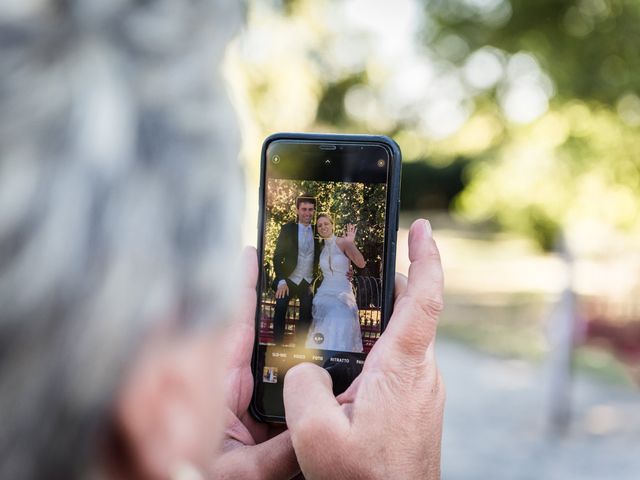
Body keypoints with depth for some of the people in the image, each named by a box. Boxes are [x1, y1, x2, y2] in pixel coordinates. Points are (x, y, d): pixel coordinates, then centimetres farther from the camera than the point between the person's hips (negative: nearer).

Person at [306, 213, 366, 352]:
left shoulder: (343, 242, -8)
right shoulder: (321, 248, 10)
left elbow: (361, 264, -20)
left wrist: (351, 244, -31)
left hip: (343, 294, -4)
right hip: (324, 294, 4)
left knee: (340, 334, -10)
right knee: (323, 336, -3)